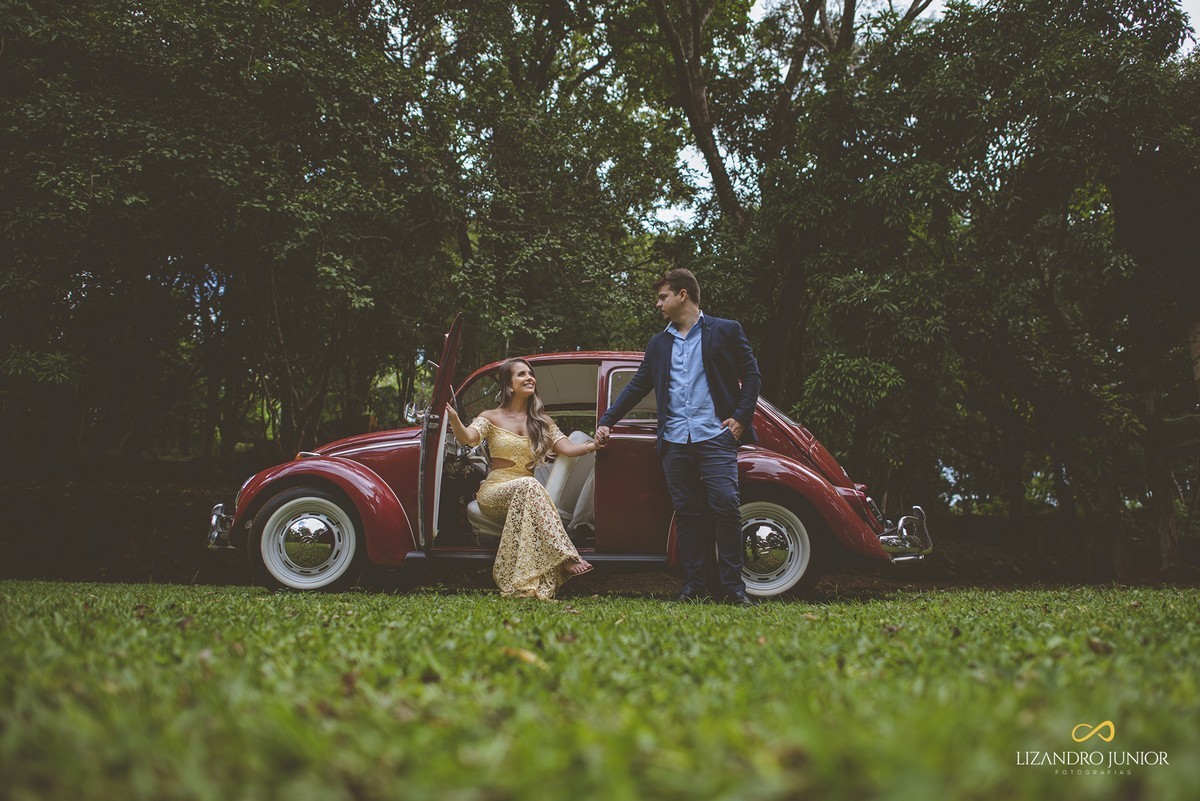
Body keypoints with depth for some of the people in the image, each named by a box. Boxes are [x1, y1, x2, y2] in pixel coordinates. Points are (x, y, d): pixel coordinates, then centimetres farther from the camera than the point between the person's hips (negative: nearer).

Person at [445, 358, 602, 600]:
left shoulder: (542, 422, 16)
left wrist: (592, 445, -19)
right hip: (493, 492, -3)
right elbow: (467, 438, -12)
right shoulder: (491, 417, 7)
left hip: (526, 492, 3)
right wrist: (453, 416, -33)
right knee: (528, 485, -36)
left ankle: (526, 583, -42)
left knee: (528, 489, -36)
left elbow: (566, 447, 2)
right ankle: (566, 558, -44)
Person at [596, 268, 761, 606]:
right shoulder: (658, 343, 17)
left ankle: (732, 587, -1)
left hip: (715, 436, -4)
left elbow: (751, 375, 4)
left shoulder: (725, 330, 5)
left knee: (726, 507, -10)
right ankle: (694, 586, 9)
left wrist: (741, 417, -7)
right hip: (674, 442, 4)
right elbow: (637, 387, 18)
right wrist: (606, 421, 12)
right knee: (687, 513, 4)